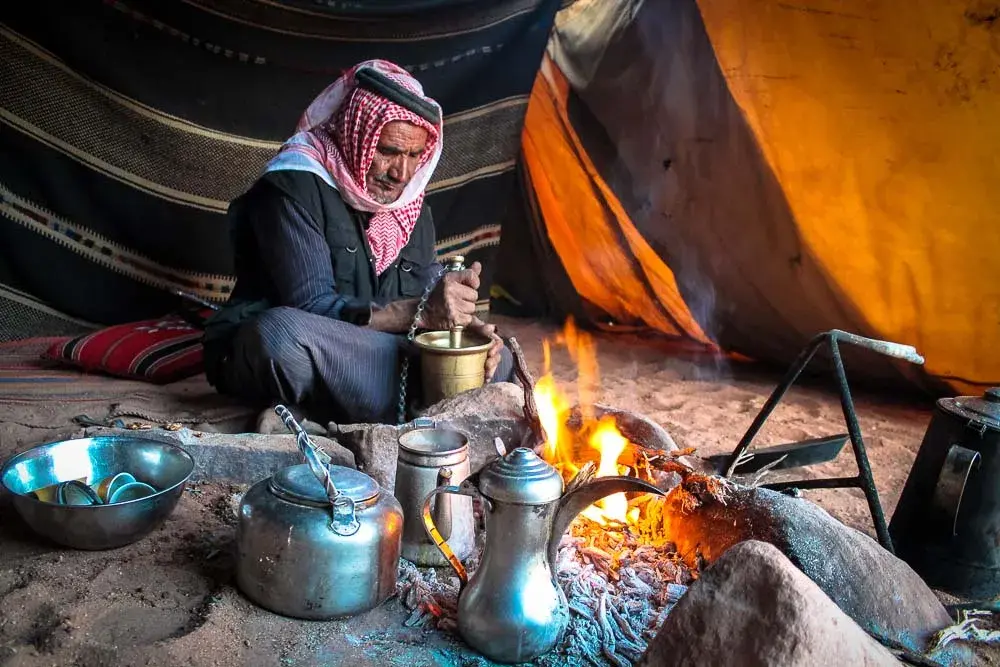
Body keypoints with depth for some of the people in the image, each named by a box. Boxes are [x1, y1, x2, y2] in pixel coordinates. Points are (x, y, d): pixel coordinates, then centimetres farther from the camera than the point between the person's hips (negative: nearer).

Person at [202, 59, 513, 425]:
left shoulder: (409, 199, 7)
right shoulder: (293, 187, -16)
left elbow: (426, 285, 7)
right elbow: (312, 308, -25)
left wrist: (460, 319, -17)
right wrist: (421, 312, -35)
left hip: (360, 354, 6)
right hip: (260, 354, -5)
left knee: (496, 359, -6)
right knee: (283, 328, -42)